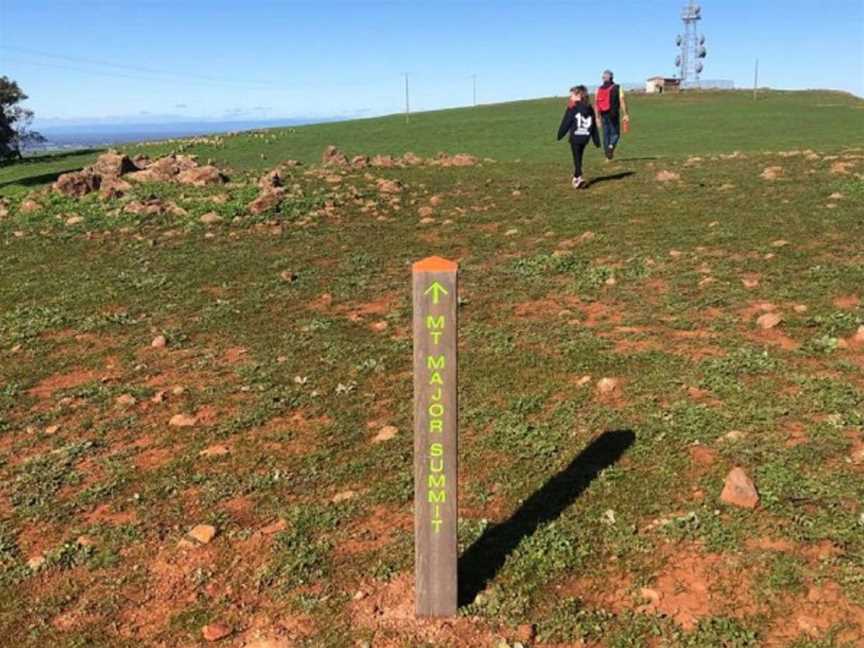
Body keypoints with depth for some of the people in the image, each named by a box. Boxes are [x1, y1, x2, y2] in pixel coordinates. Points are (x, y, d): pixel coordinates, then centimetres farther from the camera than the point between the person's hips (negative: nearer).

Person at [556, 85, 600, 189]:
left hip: (575, 137, -6)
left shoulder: (572, 107, -7)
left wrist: (560, 135, 4)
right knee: (579, 158, 18)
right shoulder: (589, 108, 11)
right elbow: (594, 126, 13)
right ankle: (576, 177, 27)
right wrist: (597, 141, 17)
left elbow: (565, 123, -7)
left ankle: (579, 177, -18)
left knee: (577, 158, -3)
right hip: (585, 137, 6)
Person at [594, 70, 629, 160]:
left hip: (604, 115, 3)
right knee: (615, 133, 7)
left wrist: (598, 117, 9)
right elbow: (622, 101, -9)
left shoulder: (599, 89, 4)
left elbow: (596, 104, 3)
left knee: (606, 134, 11)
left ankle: (608, 154, 12)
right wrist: (625, 114, -8)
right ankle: (611, 146, -22)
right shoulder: (617, 88, -3)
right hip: (614, 115, -3)